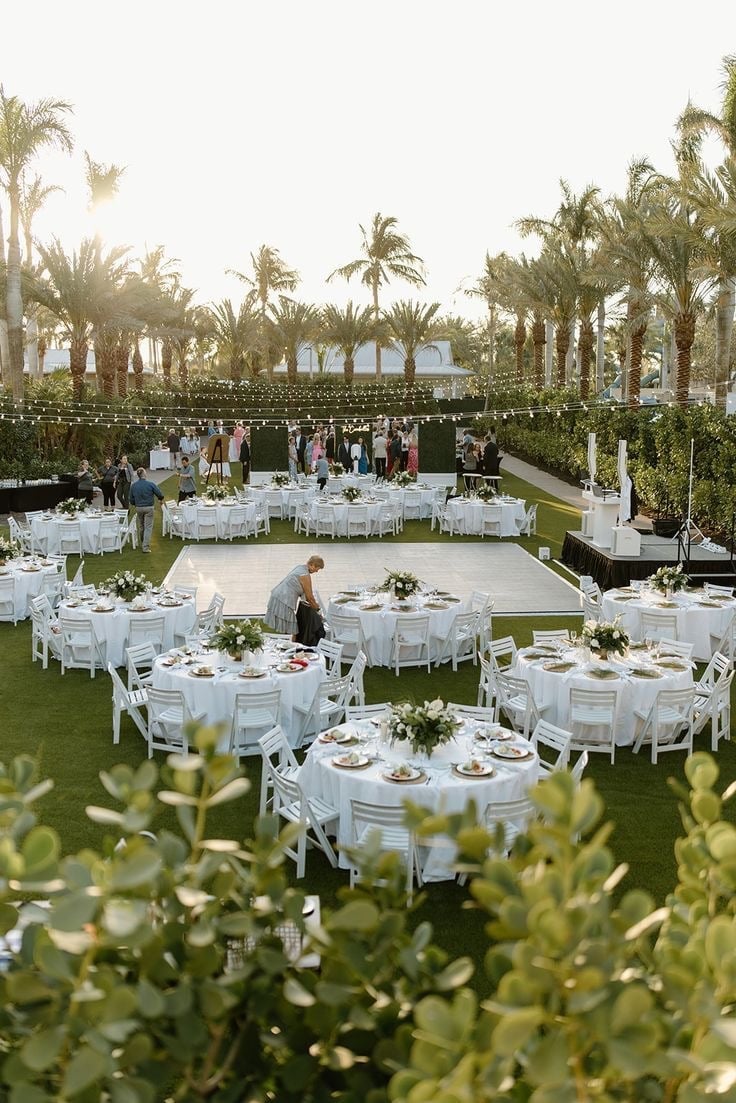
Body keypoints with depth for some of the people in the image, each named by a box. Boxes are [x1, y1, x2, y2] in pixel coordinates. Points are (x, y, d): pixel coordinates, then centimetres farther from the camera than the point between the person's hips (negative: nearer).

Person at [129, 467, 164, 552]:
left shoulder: (133, 486, -4)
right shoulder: (151, 484, -14)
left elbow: (132, 500, 2)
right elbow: (160, 495, -7)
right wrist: (161, 499, 16)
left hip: (138, 508, 4)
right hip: (149, 508, -4)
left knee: (141, 527, 19)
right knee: (148, 527, 0)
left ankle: (142, 545, 31)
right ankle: (146, 547, -6)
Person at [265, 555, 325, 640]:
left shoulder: (300, 567, 13)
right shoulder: (305, 575, -15)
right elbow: (309, 597, -7)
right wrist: (317, 609, 9)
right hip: (283, 603, -10)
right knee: (294, 632, -6)